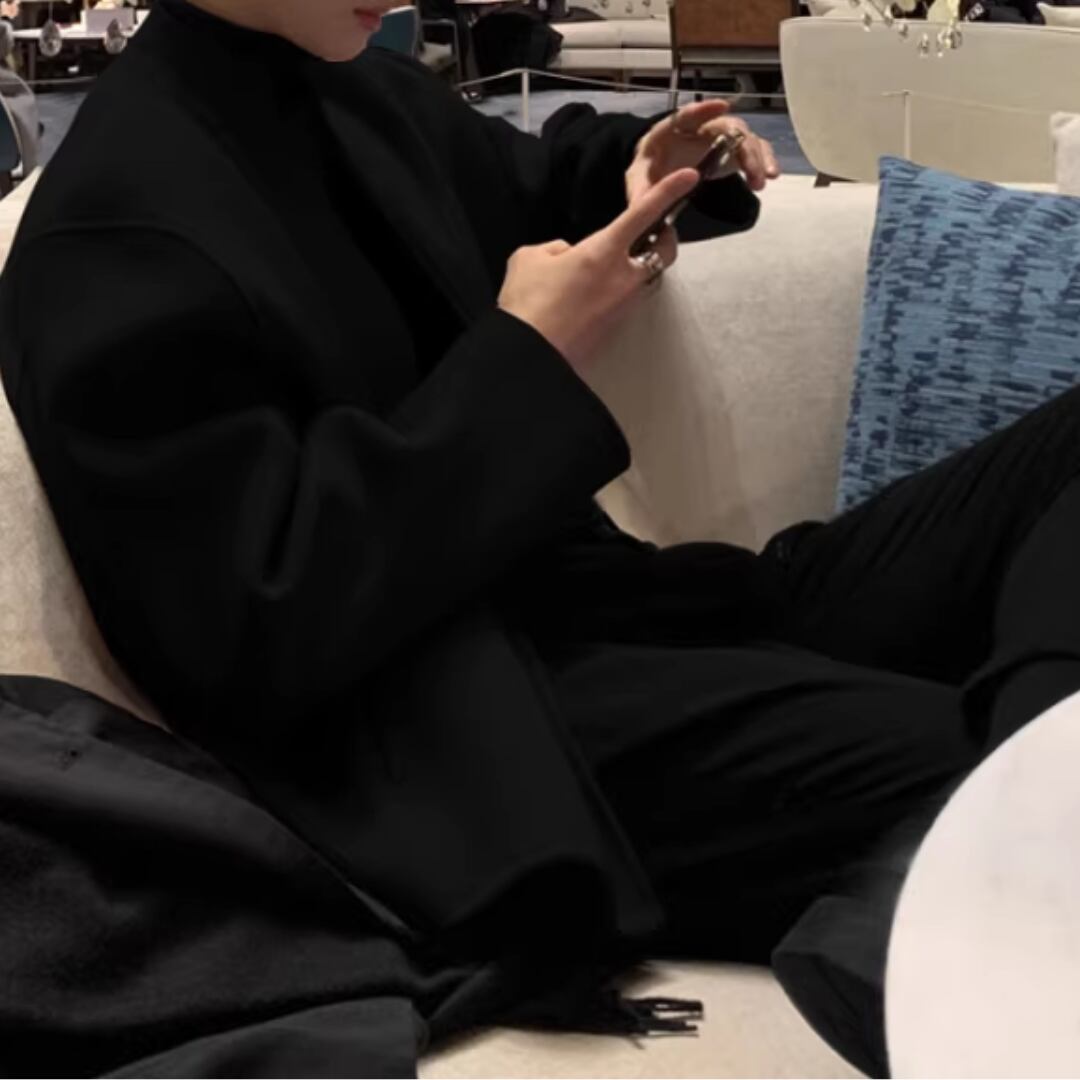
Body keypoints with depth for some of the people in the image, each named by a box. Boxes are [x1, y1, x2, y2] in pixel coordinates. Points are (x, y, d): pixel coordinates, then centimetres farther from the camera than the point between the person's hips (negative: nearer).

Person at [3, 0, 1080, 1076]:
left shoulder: (362, 96, 12)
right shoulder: (120, 234, -13)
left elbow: (522, 188, 36)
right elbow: (260, 634, -20)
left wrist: (639, 170, 11)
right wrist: (526, 359, -15)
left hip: (611, 599, 10)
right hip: (473, 734, -10)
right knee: (968, 786, -34)